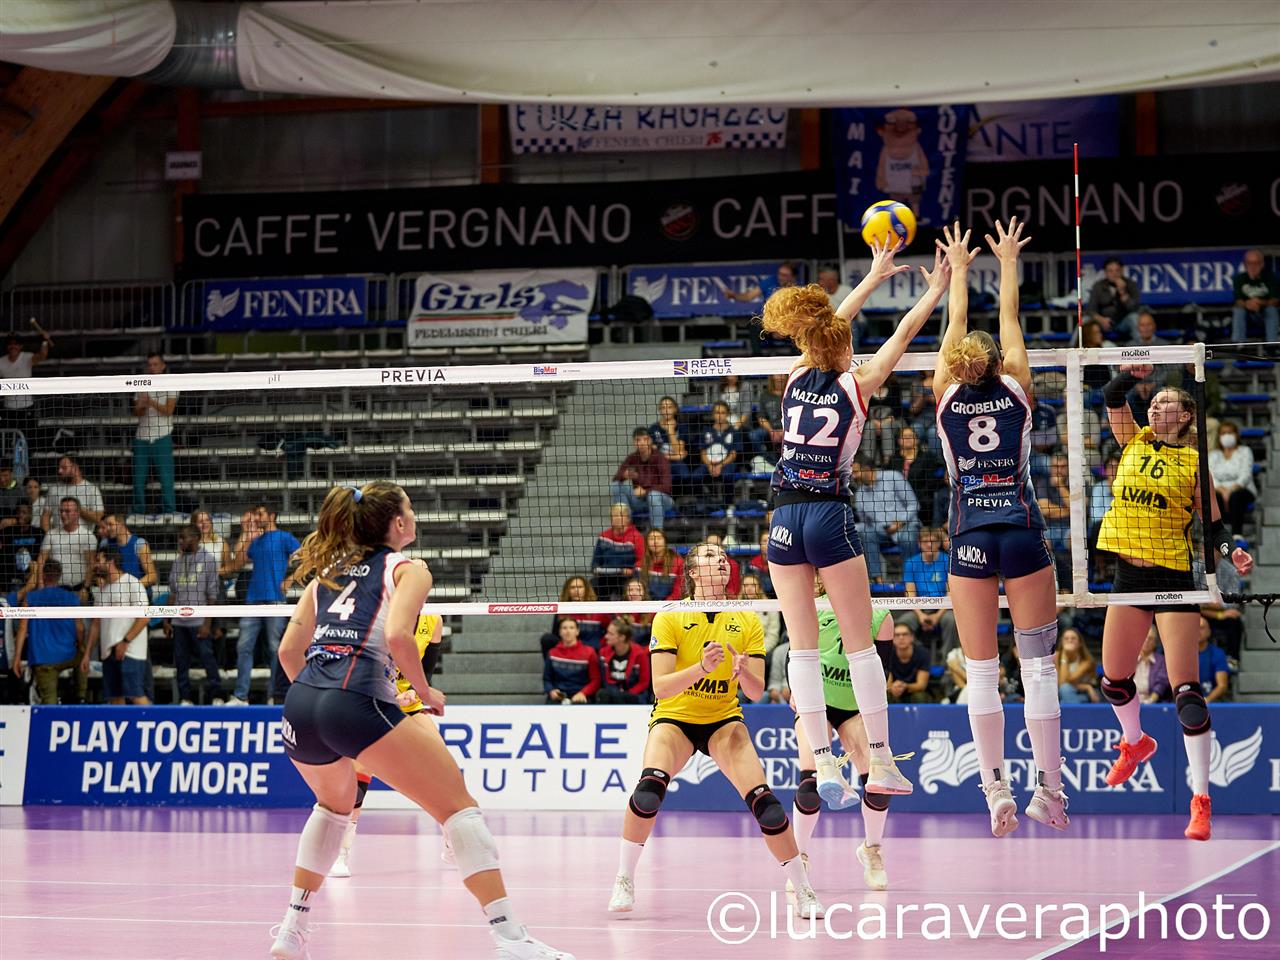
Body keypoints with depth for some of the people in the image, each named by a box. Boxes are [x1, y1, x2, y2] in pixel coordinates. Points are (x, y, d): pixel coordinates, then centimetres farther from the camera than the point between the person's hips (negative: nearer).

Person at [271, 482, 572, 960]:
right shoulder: (406, 569, 10)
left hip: (300, 705, 6)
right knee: (458, 804, -4)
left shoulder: (328, 572, 26)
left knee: (334, 802, 36)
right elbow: (397, 636, -9)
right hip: (359, 702, -6)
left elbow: (289, 651, 22)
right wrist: (425, 693, 4)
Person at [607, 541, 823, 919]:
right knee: (651, 785, -32)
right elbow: (661, 687, -17)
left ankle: (803, 892, -2)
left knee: (763, 800, -17)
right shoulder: (670, 617, -10)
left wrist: (744, 672, -30)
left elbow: (756, 691, -7)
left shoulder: (747, 621, -3)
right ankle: (624, 881, -15)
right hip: (674, 718, -2)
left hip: (724, 720, 2)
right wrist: (702, 667, -33)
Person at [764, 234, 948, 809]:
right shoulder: (854, 385, -3)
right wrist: (937, 289, 21)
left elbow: (828, 326, 25)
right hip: (830, 514, -4)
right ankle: (881, 763, 0)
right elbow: (903, 334, 7)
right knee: (859, 642, 1)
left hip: (784, 518, 4)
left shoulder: (797, 378, 8)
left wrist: (873, 278, 36)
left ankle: (823, 766, -1)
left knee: (802, 646, 2)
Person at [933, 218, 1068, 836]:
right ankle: (1050, 794, 0)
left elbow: (956, 326, 18)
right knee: (1038, 666, 2)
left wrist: (958, 269, 30)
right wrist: (1008, 262, 28)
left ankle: (997, 794, 1)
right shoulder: (1016, 390, 4)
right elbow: (1010, 320, 17)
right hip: (1023, 531, 0)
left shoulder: (948, 397, 5)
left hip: (970, 538, 0)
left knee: (980, 672, 4)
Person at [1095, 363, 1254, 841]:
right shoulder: (1135, 442, 8)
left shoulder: (1194, 461, -2)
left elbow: (1213, 523, 0)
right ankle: (1135, 744, 47)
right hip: (1128, 576, 5)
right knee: (1114, 680, 15)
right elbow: (1112, 397, -4)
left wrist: (1230, 552, -18)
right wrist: (1133, 373, -21)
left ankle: (1201, 801, -7)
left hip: (1173, 578, -5)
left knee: (1186, 690, -11)